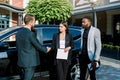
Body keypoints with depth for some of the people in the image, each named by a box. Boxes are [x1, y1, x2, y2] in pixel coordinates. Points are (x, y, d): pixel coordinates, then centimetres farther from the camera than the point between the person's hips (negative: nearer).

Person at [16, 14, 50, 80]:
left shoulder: (18, 33, 5)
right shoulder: (31, 34, -19)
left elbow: (18, 47, 12)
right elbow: (38, 46, -11)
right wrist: (46, 49, 7)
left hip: (21, 61, 8)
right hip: (30, 62, -8)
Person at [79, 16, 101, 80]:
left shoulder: (95, 31, -14)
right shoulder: (83, 30, 7)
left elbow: (98, 46, -16)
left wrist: (96, 60, -18)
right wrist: (81, 51, 6)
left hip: (90, 57, -5)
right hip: (82, 56, 6)